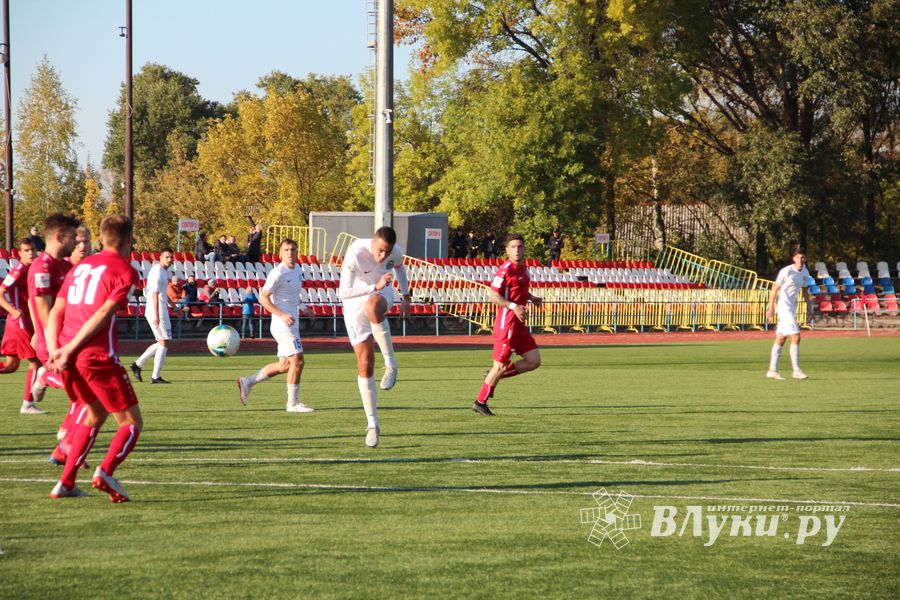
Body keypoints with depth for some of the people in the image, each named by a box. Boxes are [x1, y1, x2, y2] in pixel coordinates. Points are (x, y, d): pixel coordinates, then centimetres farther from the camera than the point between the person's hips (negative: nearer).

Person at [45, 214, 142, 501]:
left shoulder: (80, 267, 19)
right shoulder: (125, 271, -2)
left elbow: (56, 312, 10)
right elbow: (103, 314, -13)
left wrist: (54, 350, 0)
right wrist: (69, 350, -14)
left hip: (68, 359, 7)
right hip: (99, 357, -7)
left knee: (95, 414, 26)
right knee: (132, 422, 4)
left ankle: (66, 482, 17)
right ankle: (105, 472, -21)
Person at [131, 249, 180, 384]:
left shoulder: (164, 271, 17)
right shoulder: (157, 271, -14)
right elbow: (155, 294, -20)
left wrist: (174, 307, 33)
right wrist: (156, 316, -25)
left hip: (161, 311, 10)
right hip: (158, 312, -10)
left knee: (162, 343, 16)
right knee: (164, 343, -6)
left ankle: (138, 364, 16)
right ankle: (156, 376, -5)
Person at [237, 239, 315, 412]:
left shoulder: (298, 269, 12)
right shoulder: (278, 273, -15)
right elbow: (263, 297, -15)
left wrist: (303, 307, 12)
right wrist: (282, 315, -23)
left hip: (292, 324, 9)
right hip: (283, 325, -9)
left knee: (285, 365, 12)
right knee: (297, 361, -8)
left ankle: (247, 382, 21)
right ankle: (293, 403, 1)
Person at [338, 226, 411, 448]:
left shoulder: (396, 252, -15)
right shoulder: (356, 253, -30)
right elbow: (344, 292, -34)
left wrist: (406, 297, 19)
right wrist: (375, 286, -42)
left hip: (381, 295, 1)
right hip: (355, 303, -1)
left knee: (372, 306, -40)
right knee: (365, 364, -5)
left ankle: (390, 364, -24)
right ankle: (372, 424, 6)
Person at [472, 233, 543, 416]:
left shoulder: (522, 268, 11)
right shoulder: (505, 270, -16)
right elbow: (494, 296, -20)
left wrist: (531, 298, 11)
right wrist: (513, 306, -29)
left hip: (519, 325, 9)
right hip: (506, 323, -9)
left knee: (534, 361, 6)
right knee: (500, 365, -3)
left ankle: (495, 375, 17)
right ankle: (480, 402, 10)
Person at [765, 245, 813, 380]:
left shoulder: (805, 272, 6)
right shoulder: (786, 271, -15)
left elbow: (805, 291, 18)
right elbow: (775, 289, -10)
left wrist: (809, 309, 16)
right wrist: (771, 308, -10)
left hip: (792, 307, 8)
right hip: (784, 306, -8)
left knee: (781, 338, 12)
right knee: (795, 336, -15)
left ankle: (772, 370, 17)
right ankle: (796, 370, -13)